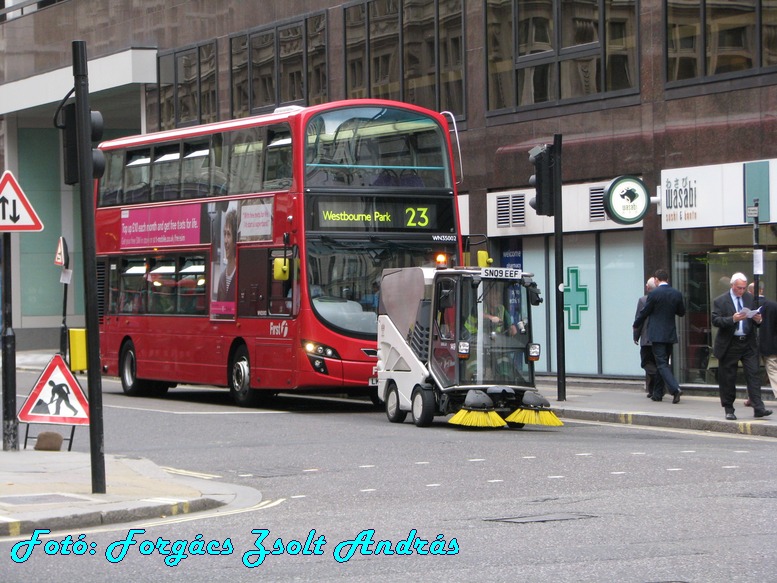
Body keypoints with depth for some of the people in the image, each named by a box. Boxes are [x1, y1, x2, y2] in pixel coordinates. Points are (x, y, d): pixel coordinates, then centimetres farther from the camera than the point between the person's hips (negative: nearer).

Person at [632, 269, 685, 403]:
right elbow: (681, 312, 13)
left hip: (657, 334, -5)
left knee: (661, 364, -7)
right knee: (664, 362, 15)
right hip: (670, 334, 5)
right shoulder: (677, 294, 2)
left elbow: (644, 313, -5)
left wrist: (635, 325, 13)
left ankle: (675, 388, -24)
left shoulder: (654, 294, -12)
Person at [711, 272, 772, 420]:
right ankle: (729, 410, 13)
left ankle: (758, 408, -10)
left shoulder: (751, 299, 10)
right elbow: (715, 320, -10)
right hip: (729, 345, -2)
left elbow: (756, 318, 16)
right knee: (727, 379, 3)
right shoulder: (720, 301, -1)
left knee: (753, 374, -6)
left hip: (748, 343, 2)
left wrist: (758, 319, -8)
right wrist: (732, 319, -24)